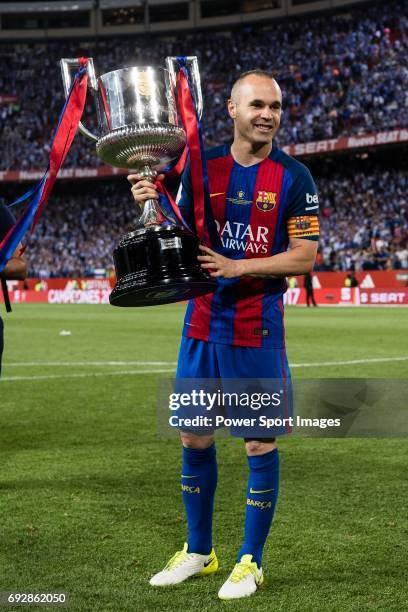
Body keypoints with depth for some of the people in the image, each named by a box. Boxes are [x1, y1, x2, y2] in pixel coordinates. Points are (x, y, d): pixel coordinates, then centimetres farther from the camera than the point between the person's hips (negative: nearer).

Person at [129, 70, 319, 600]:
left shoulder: (294, 177, -4)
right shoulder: (202, 167, 6)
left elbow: (304, 257, -8)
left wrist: (237, 267, -17)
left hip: (259, 328, -4)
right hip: (202, 323, 4)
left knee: (261, 443, 2)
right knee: (194, 437, 10)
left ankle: (251, 561, 16)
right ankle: (198, 551, 26)